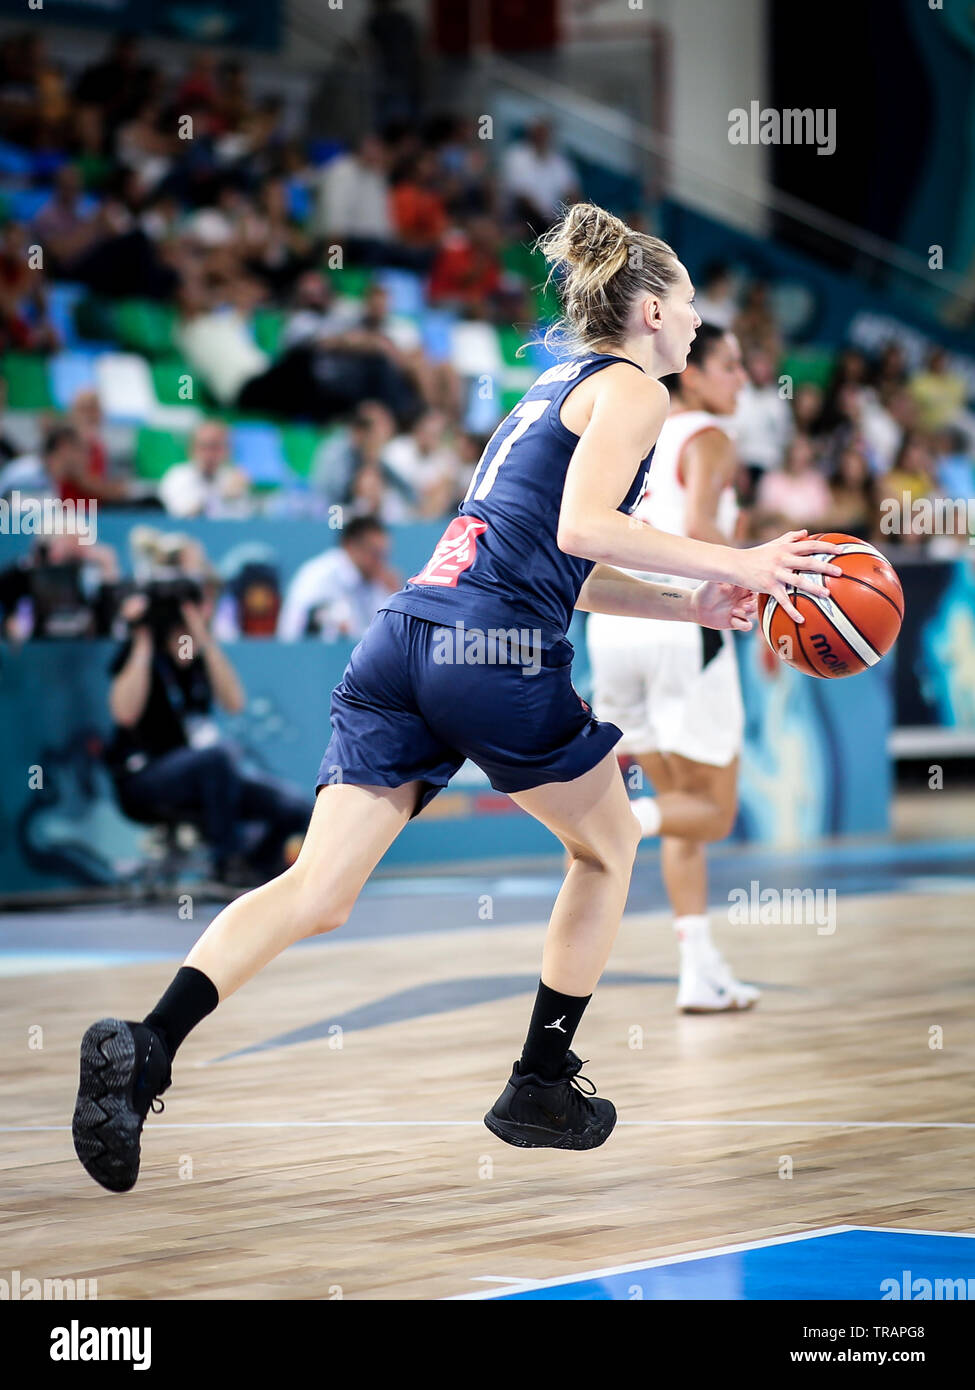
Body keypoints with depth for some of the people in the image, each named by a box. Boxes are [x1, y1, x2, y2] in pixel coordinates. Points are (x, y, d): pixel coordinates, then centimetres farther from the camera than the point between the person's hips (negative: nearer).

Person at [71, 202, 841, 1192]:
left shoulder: (553, 388, 30)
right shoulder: (630, 389, 4)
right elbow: (583, 526, -13)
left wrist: (688, 606, 30)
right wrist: (731, 565, -7)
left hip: (403, 635, 7)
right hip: (496, 649, -7)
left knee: (317, 893, -3)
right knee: (609, 845, 18)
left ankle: (143, 1052, -23)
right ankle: (539, 1090, 21)